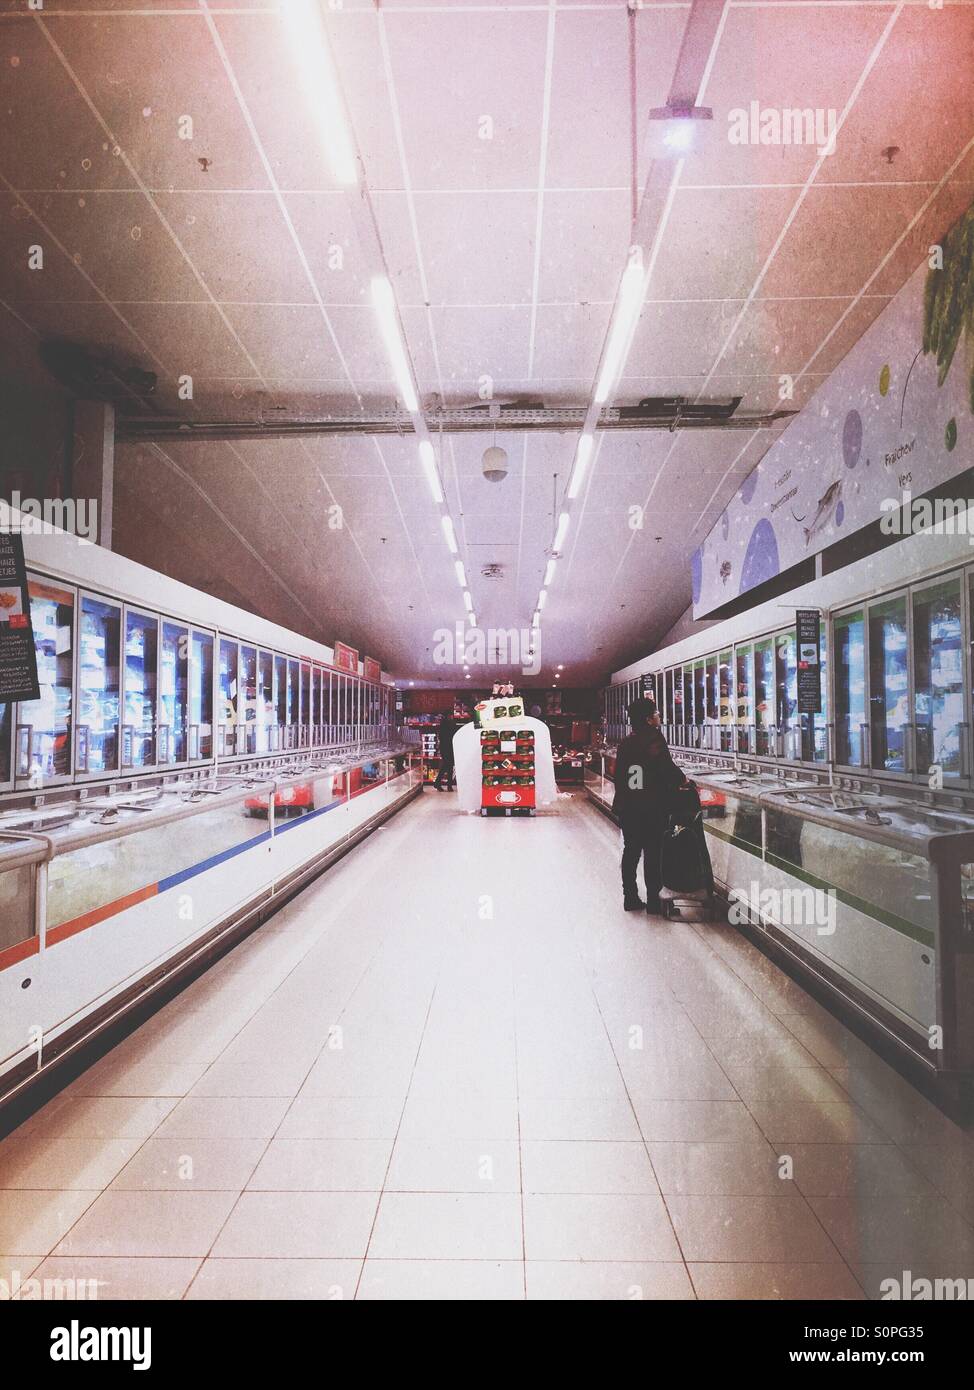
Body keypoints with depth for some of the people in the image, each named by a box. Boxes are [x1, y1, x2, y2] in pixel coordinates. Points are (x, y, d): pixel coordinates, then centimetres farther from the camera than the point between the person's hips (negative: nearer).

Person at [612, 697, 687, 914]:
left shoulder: (626, 742, 6)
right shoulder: (655, 740, -13)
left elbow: (619, 774, 9)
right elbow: (667, 767, -19)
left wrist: (620, 803, 15)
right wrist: (682, 780, 2)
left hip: (627, 808, 6)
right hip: (652, 808, -6)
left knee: (630, 851, 12)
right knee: (652, 853, 3)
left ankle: (630, 898, 17)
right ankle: (653, 900, 8)